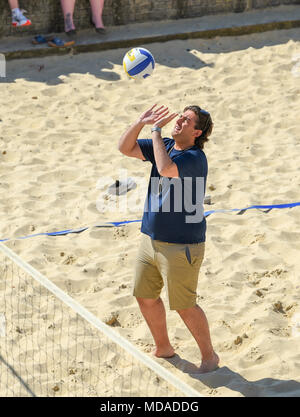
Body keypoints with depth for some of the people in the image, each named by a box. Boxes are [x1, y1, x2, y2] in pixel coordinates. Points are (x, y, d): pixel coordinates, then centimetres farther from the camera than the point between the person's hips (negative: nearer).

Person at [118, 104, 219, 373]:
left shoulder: (195, 158, -19)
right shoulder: (165, 146, 6)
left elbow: (166, 169, -37)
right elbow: (125, 148, 6)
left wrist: (156, 130, -25)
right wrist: (141, 122, -10)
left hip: (181, 246, -8)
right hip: (151, 239, 8)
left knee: (184, 306, 1)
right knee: (145, 297, 17)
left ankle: (209, 356, 21)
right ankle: (163, 348, 37)